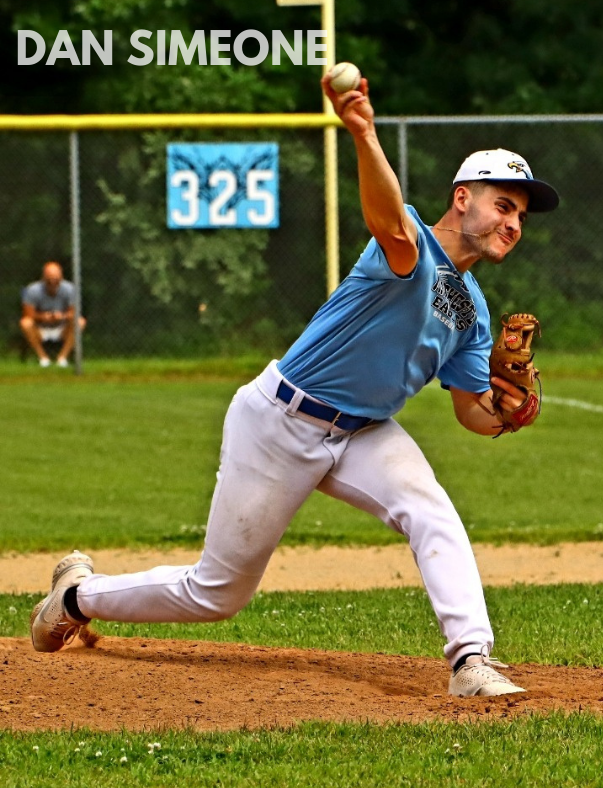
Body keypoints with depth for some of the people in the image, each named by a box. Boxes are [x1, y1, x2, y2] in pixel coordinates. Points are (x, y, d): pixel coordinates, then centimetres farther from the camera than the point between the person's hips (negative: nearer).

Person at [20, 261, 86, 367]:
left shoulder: (69, 289, -13)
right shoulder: (33, 290, -17)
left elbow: (73, 313, -11)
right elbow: (28, 314, -15)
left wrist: (63, 316, -34)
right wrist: (42, 317, -35)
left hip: (61, 330, 1)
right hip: (40, 330, -1)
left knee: (80, 322, -27)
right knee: (25, 323, -33)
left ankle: (63, 356, -18)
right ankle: (43, 357, -19)